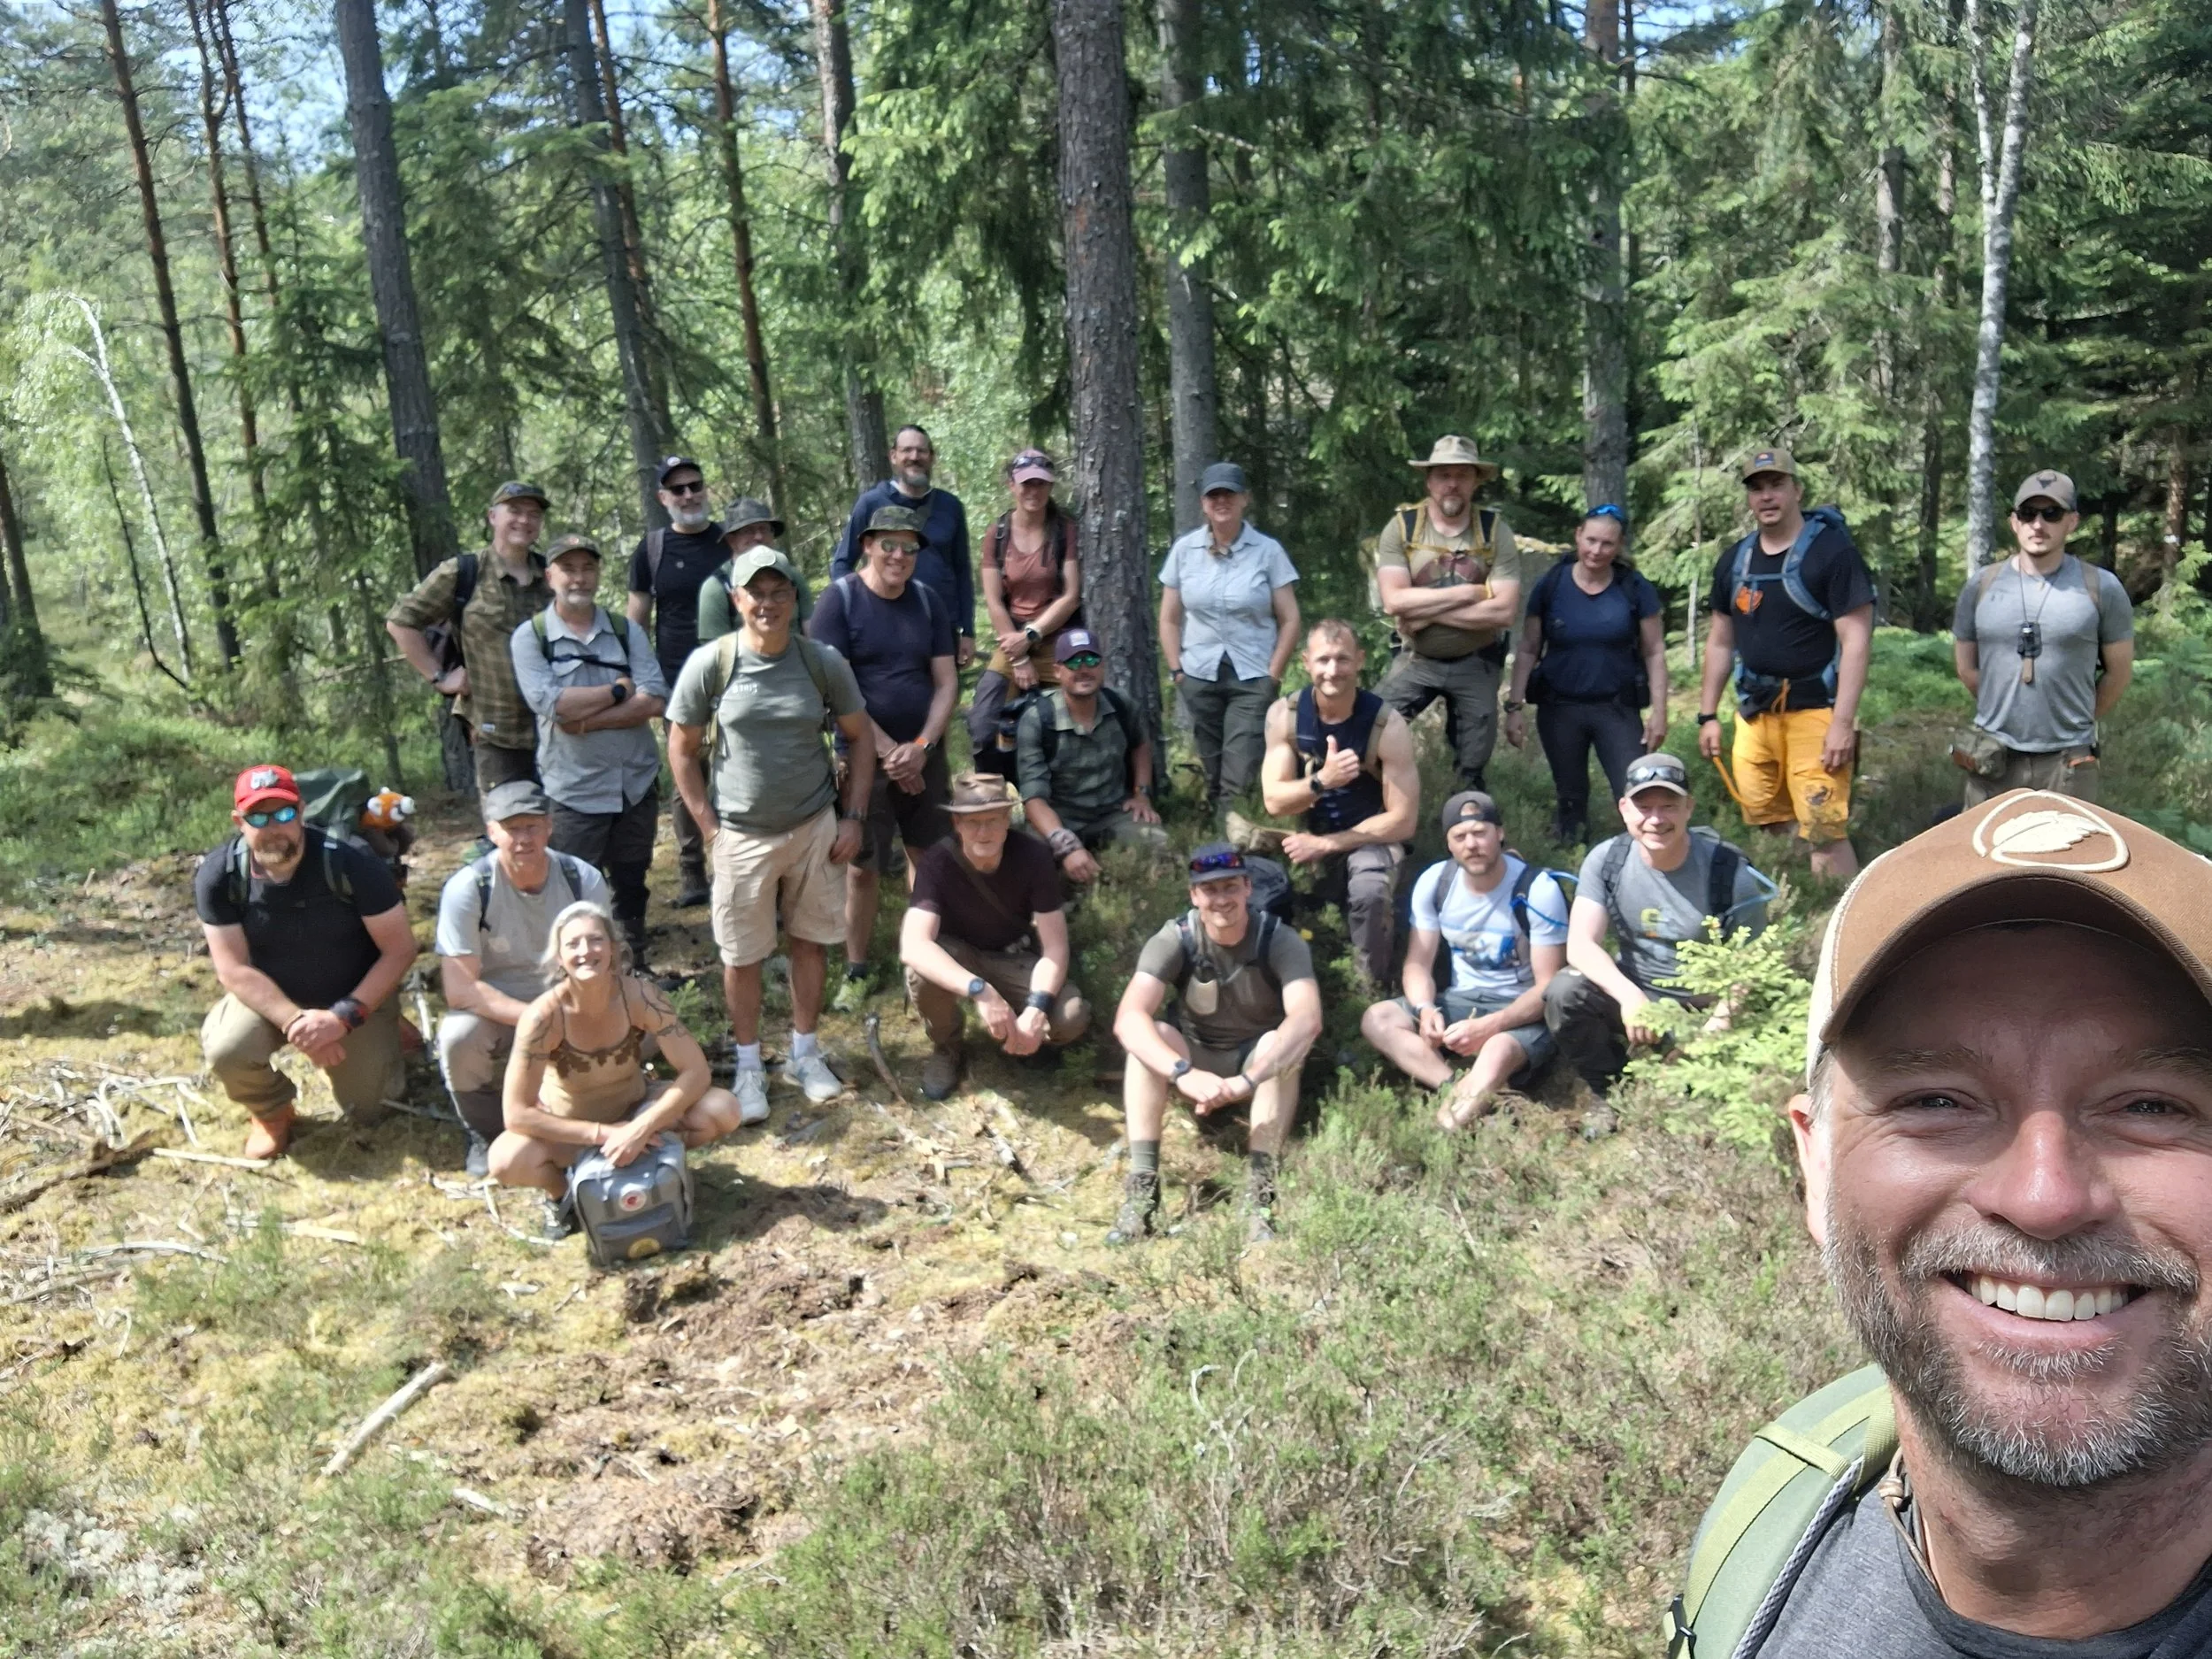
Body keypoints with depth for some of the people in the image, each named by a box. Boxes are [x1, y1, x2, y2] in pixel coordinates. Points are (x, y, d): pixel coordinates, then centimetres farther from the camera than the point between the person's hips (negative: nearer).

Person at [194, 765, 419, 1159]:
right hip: (271, 995, 1)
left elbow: (400, 949, -20)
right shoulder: (218, 876, -19)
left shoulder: (351, 862, -26)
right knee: (226, 1049, -29)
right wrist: (294, 1022, -30)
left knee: (366, 1109, -5)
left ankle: (383, 1039, 29)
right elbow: (234, 970, -17)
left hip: (356, 997, -1)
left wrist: (344, 1016, -28)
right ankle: (272, 1112, 6)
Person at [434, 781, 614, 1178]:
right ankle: (486, 1133, -3)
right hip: (494, 1011, -2)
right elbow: (459, 990, -25)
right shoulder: (466, 888, -20)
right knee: (458, 1037, -34)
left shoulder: (584, 880, -14)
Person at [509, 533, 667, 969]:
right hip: (574, 791, -3)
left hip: (637, 783, 3)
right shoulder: (530, 636, -4)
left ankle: (636, 972, 31)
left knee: (632, 888, 16)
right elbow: (550, 704, -19)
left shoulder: (627, 630, 4)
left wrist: (586, 720, -17)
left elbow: (655, 700, -9)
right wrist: (620, 690, -12)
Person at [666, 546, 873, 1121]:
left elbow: (860, 737, 6)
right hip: (742, 836, -1)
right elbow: (682, 751, -1)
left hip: (816, 829, 2)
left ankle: (805, 1053, 30)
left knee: (810, 942, 12)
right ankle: (749, 1066, 25)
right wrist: (709, 828, -5)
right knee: (742, 957, 8)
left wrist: (853, 816, 0)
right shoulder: (709, 664, -8)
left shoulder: (824, 662, -4)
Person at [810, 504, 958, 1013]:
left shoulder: (926, 600, 6)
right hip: (864, 756, -4)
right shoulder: (840, 598, -7)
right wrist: (887, 750, -14)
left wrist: (921, 747, -10)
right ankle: (856, 972, 15)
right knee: (862, 867, 2)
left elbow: (946, 681, 4)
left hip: (924, 755, 4)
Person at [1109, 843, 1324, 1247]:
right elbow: (1128, 1018, -34)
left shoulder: (1280, 941, -21)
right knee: (1148, 1036, -29)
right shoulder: (1174, 940, -20)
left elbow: (1307, 1019, -38)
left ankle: (1260, 1191, -34)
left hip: (1259, 1062, -1)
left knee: (1279, 1044, -34)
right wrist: (1185, 1073, -51)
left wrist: (1247, 1081, -52)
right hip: (1196, 1059, 1)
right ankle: (1142, 1185, -32)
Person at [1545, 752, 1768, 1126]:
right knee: (1563, 992, -27)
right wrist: (1629, 996, -35)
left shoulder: (1730, 873, -15)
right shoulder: (1606, 860, -9)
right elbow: (1581, 944, -18)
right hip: (1632, 993, 2)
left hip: (1705, 1010, -2)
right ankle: (1614, 1094, -1)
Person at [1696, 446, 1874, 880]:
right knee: (1768, 829, 11)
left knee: (1824, 832, -11)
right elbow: (1720, 641, 18)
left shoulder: (1832, 551, -8)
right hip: (1755, 712, 6)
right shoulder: (1735, 560, 10)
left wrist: (1843, 723, -18)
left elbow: (1857, 641, -12)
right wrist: (1708, 715, 14)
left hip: (1815, 712, -6)